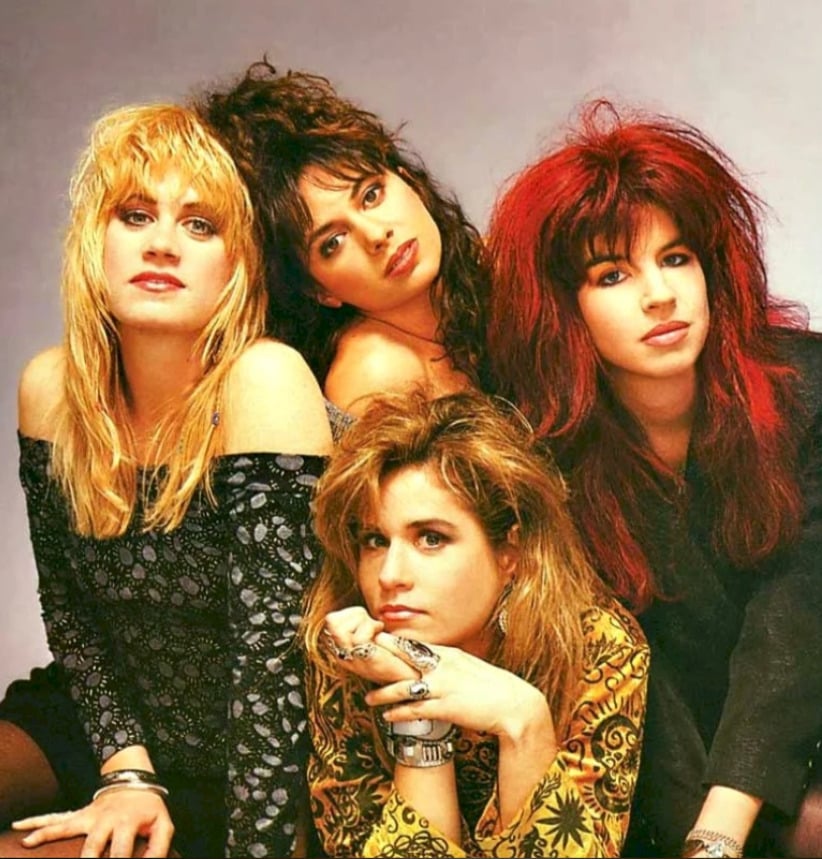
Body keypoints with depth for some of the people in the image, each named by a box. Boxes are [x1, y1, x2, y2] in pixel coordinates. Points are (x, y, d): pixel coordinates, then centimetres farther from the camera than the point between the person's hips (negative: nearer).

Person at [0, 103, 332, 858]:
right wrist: (127, 770, -6)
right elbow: (67, 604, 5)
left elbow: (274, 644, -25)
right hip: (137, 749, 5)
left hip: (277, 786, -5)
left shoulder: (263, 383, -21)